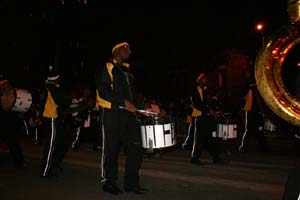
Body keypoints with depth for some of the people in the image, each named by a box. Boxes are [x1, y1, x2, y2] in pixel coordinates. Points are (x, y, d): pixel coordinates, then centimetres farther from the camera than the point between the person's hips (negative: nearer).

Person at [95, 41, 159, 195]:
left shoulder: (127, 70, 21)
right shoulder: (106, 68, -2)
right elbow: (104, 90, -15)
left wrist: (144, 108, 12)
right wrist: (124, 102, -21)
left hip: (129, 114, 7)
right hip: (113, 114, -6)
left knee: (136, 149, 3)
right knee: (111, 150, 4)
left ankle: (132, 183, 15)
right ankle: (108, 183, 19)